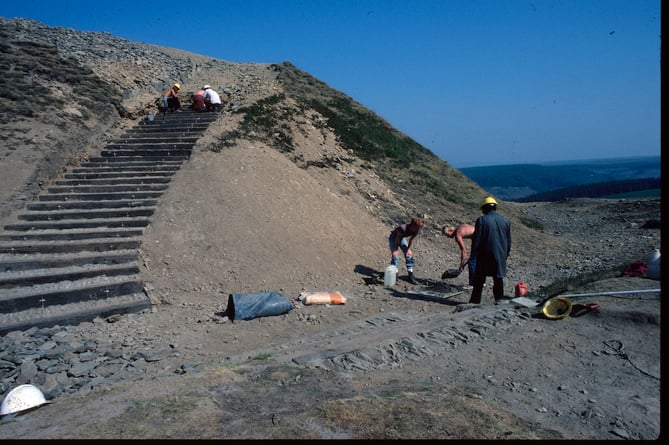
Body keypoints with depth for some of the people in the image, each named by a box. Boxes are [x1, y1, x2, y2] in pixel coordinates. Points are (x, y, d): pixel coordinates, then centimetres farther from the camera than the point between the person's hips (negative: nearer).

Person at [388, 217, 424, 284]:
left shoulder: (416, 231, -22)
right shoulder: (403, 228, -39)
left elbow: (411, 240, -6)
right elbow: (397, 239, -28)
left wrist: (408, 249, -5)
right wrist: (396, 250, -21)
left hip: (402, 238, 6)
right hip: (394, 238, -6)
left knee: (409, 255, -2)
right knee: (395, 256, -19)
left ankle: (411, 276, 3)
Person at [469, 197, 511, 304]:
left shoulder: (481, 220, -8)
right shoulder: (505, 221, 6)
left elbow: (476, 239, -9)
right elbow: (509, 241, 11)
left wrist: (473, 254, -1)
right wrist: (506, 254, 20)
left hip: (484, 255, -3)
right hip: (500, 256, 3)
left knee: (479, 279, 6)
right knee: (498, 278, 10)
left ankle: (475, 300, 10)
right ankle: (499, 300, 12)